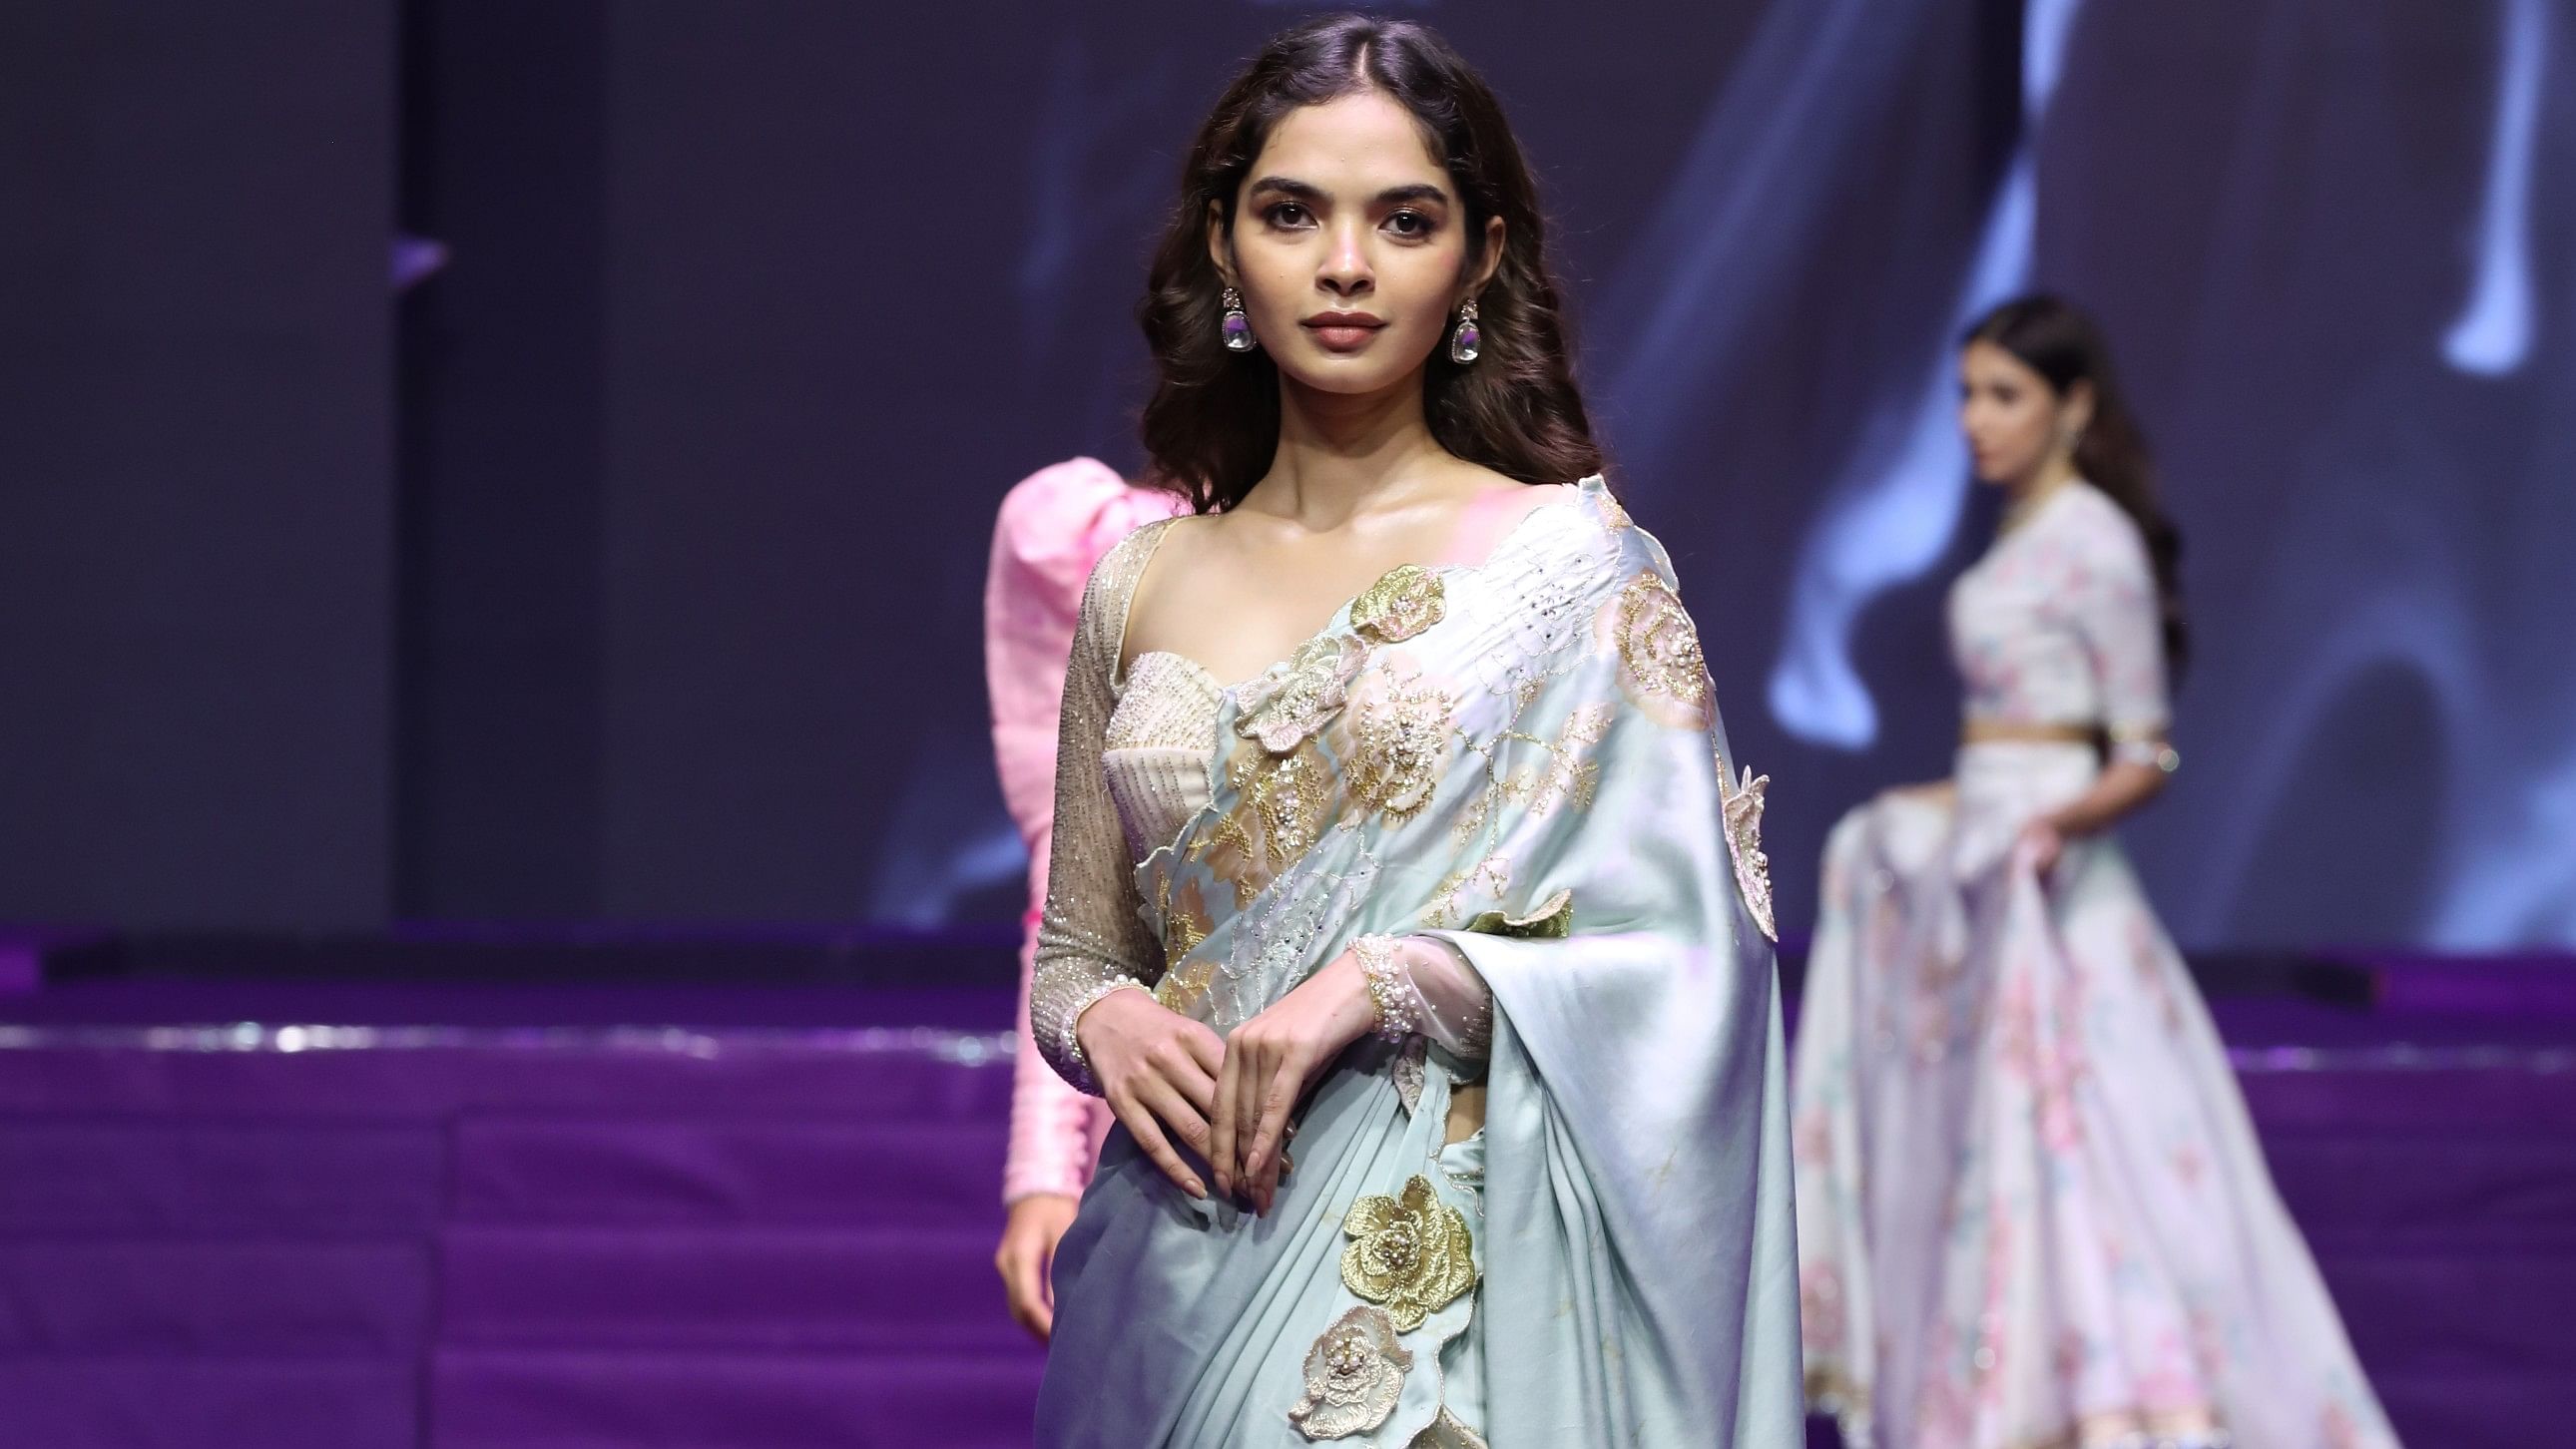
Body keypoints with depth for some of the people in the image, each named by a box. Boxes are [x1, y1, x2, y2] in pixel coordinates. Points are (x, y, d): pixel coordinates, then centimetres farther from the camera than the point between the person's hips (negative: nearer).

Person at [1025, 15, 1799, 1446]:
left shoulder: (1573, 565, -3)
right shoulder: (1141, 582, 9)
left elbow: (1684, 956, -8)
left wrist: (1381, 979, -18)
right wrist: (1104, 1019, -6)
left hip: (1440, 1296, -4)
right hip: (1175, 1275, 4)